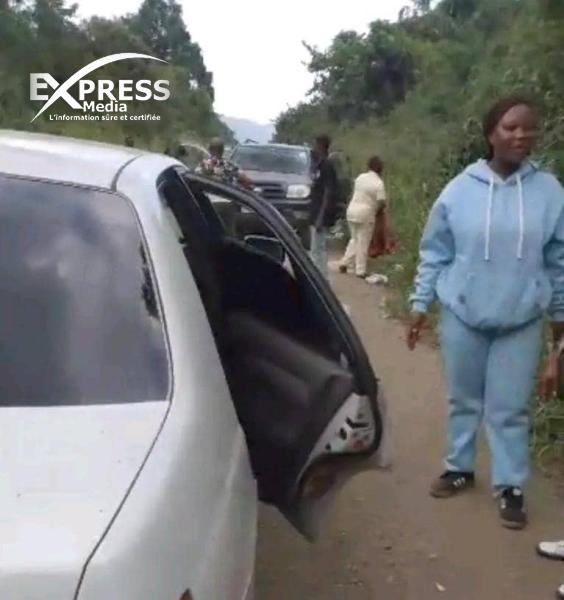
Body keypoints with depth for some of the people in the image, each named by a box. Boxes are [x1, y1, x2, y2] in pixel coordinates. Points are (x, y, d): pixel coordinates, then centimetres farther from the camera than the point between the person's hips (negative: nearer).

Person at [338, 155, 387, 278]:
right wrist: (378, 211, 6)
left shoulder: (360, 177, 6)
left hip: (352, 210, 6)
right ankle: (360, 271, 6)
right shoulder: (379, 183, -12)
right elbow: (382, 203, -16)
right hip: (366, 213, -6)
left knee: (354, 239, 21)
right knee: (363, 243, 3)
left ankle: (344, 263, 17)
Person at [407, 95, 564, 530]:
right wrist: (421, 304, 0)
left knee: (510, 409, 7)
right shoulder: (460, 190, -7)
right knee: (464, 400, 16)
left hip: (521, 323, 0)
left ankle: (511, 487, 23)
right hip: (462, 317, 1)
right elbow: (435, 253, 1)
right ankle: (460, 469, 34)